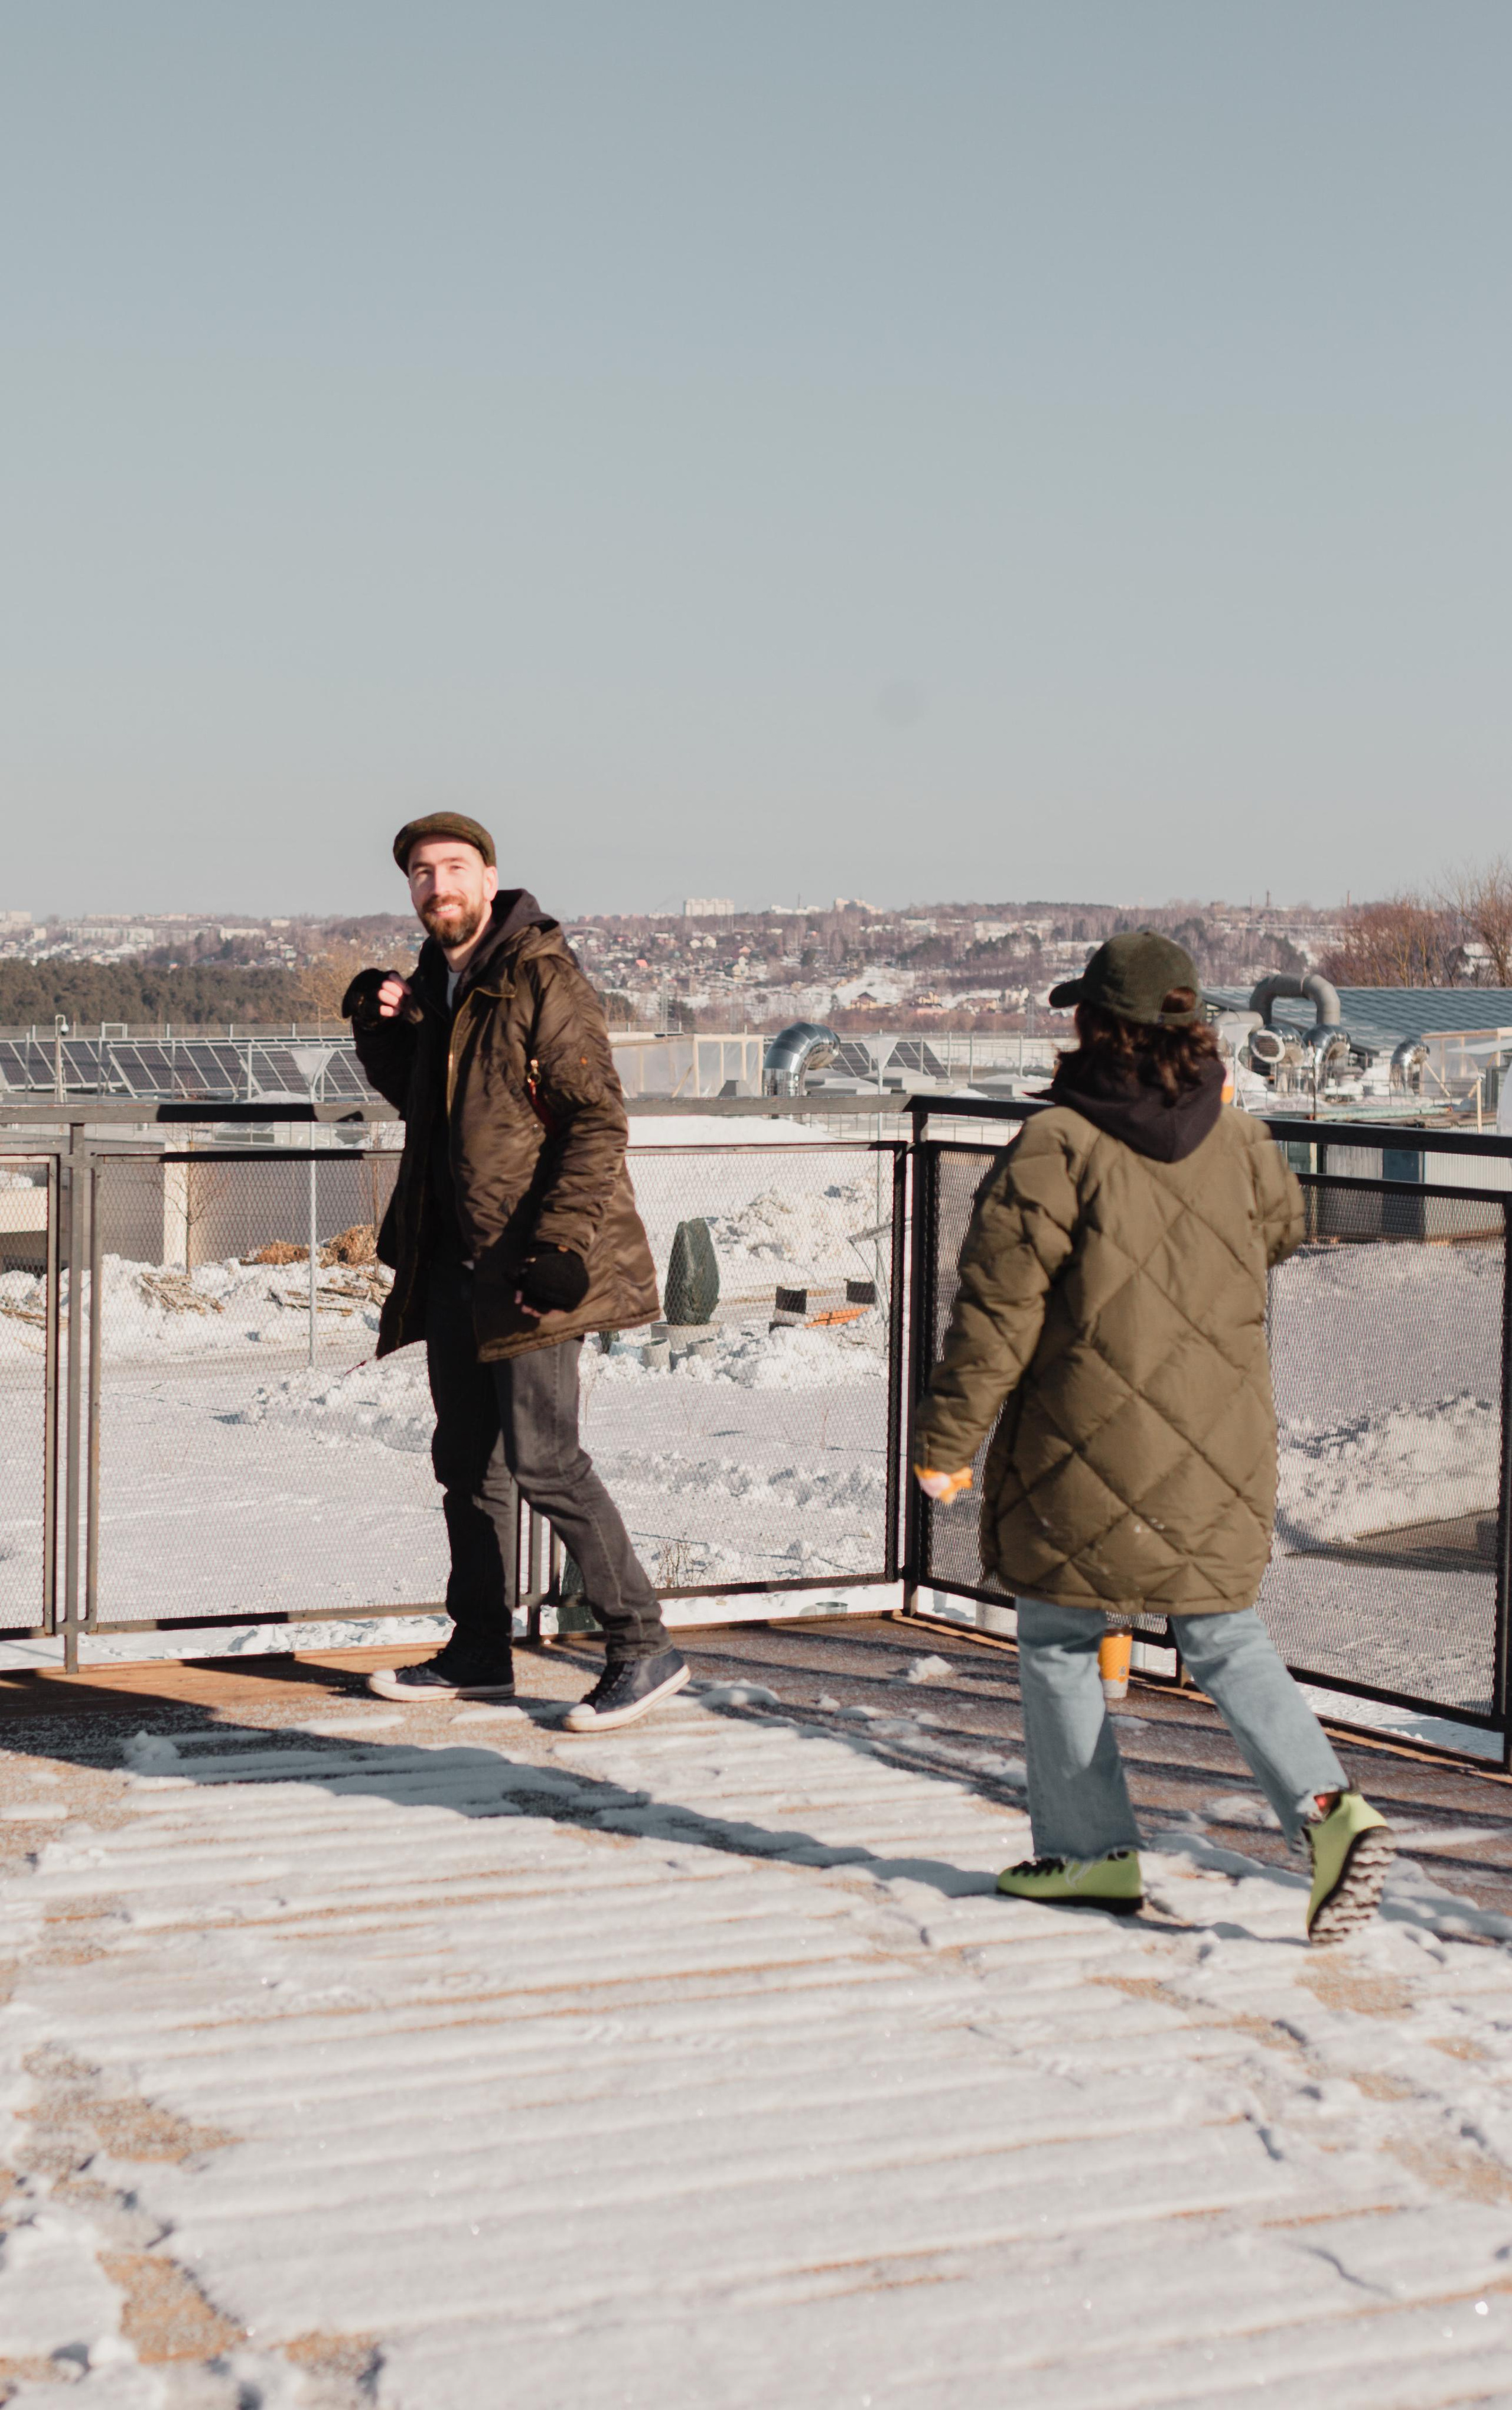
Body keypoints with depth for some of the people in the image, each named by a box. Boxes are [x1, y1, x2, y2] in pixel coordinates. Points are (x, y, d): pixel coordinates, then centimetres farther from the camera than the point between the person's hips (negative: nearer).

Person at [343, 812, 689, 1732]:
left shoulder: (544, 977, -12)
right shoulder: (435, 982, 13)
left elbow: (598, 1120, -17)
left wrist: (558, 1246, -24)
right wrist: (382, 1030, 9)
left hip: (531, 1265, -9)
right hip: (455, 1260, 9)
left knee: (543, 1457, -11)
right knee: (468, 1458, 13)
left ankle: (644, 1647, -1)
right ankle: (480, 1653, 24)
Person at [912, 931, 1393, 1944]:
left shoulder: (1059, 1145, -14)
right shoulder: (1240, 1143, 1)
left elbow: (998, 1307, -13)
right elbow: (1281, 1231, 24)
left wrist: (948, 1441, -4)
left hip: (1090, 1457, -4)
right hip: (1220, 1457, 5)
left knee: (1061, 1638, 13)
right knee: (1228, 1640, 14)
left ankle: (1092, 1846, 18)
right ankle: (1327, 1805, -4)